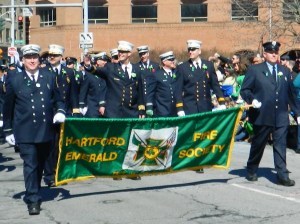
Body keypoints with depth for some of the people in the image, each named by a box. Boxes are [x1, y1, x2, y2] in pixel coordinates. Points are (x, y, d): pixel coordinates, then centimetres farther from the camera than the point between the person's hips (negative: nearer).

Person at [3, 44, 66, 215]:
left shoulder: (50, 77, 7)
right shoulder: (14, 81, 2)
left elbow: (58, 99, 15)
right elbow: (8, 108, 7)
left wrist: (60, 112, -6)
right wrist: (8, 130, 7)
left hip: (46, 131, 3)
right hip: (25, 132, -3)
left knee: (40, 164, 15)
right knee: (30, 165, -6)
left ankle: (34, 193, 33)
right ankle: (33, 200, -1)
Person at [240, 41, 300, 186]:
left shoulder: (285, 71, 14)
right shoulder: (254, 70, 2)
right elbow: (244, 90, 0)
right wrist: (252, 99, -19)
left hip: (281, 117, 3)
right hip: (262, 116, -2)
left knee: (280, 146, -2)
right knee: (258, 145, 11)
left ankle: (282, 175, 0)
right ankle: (251, 171, 28)